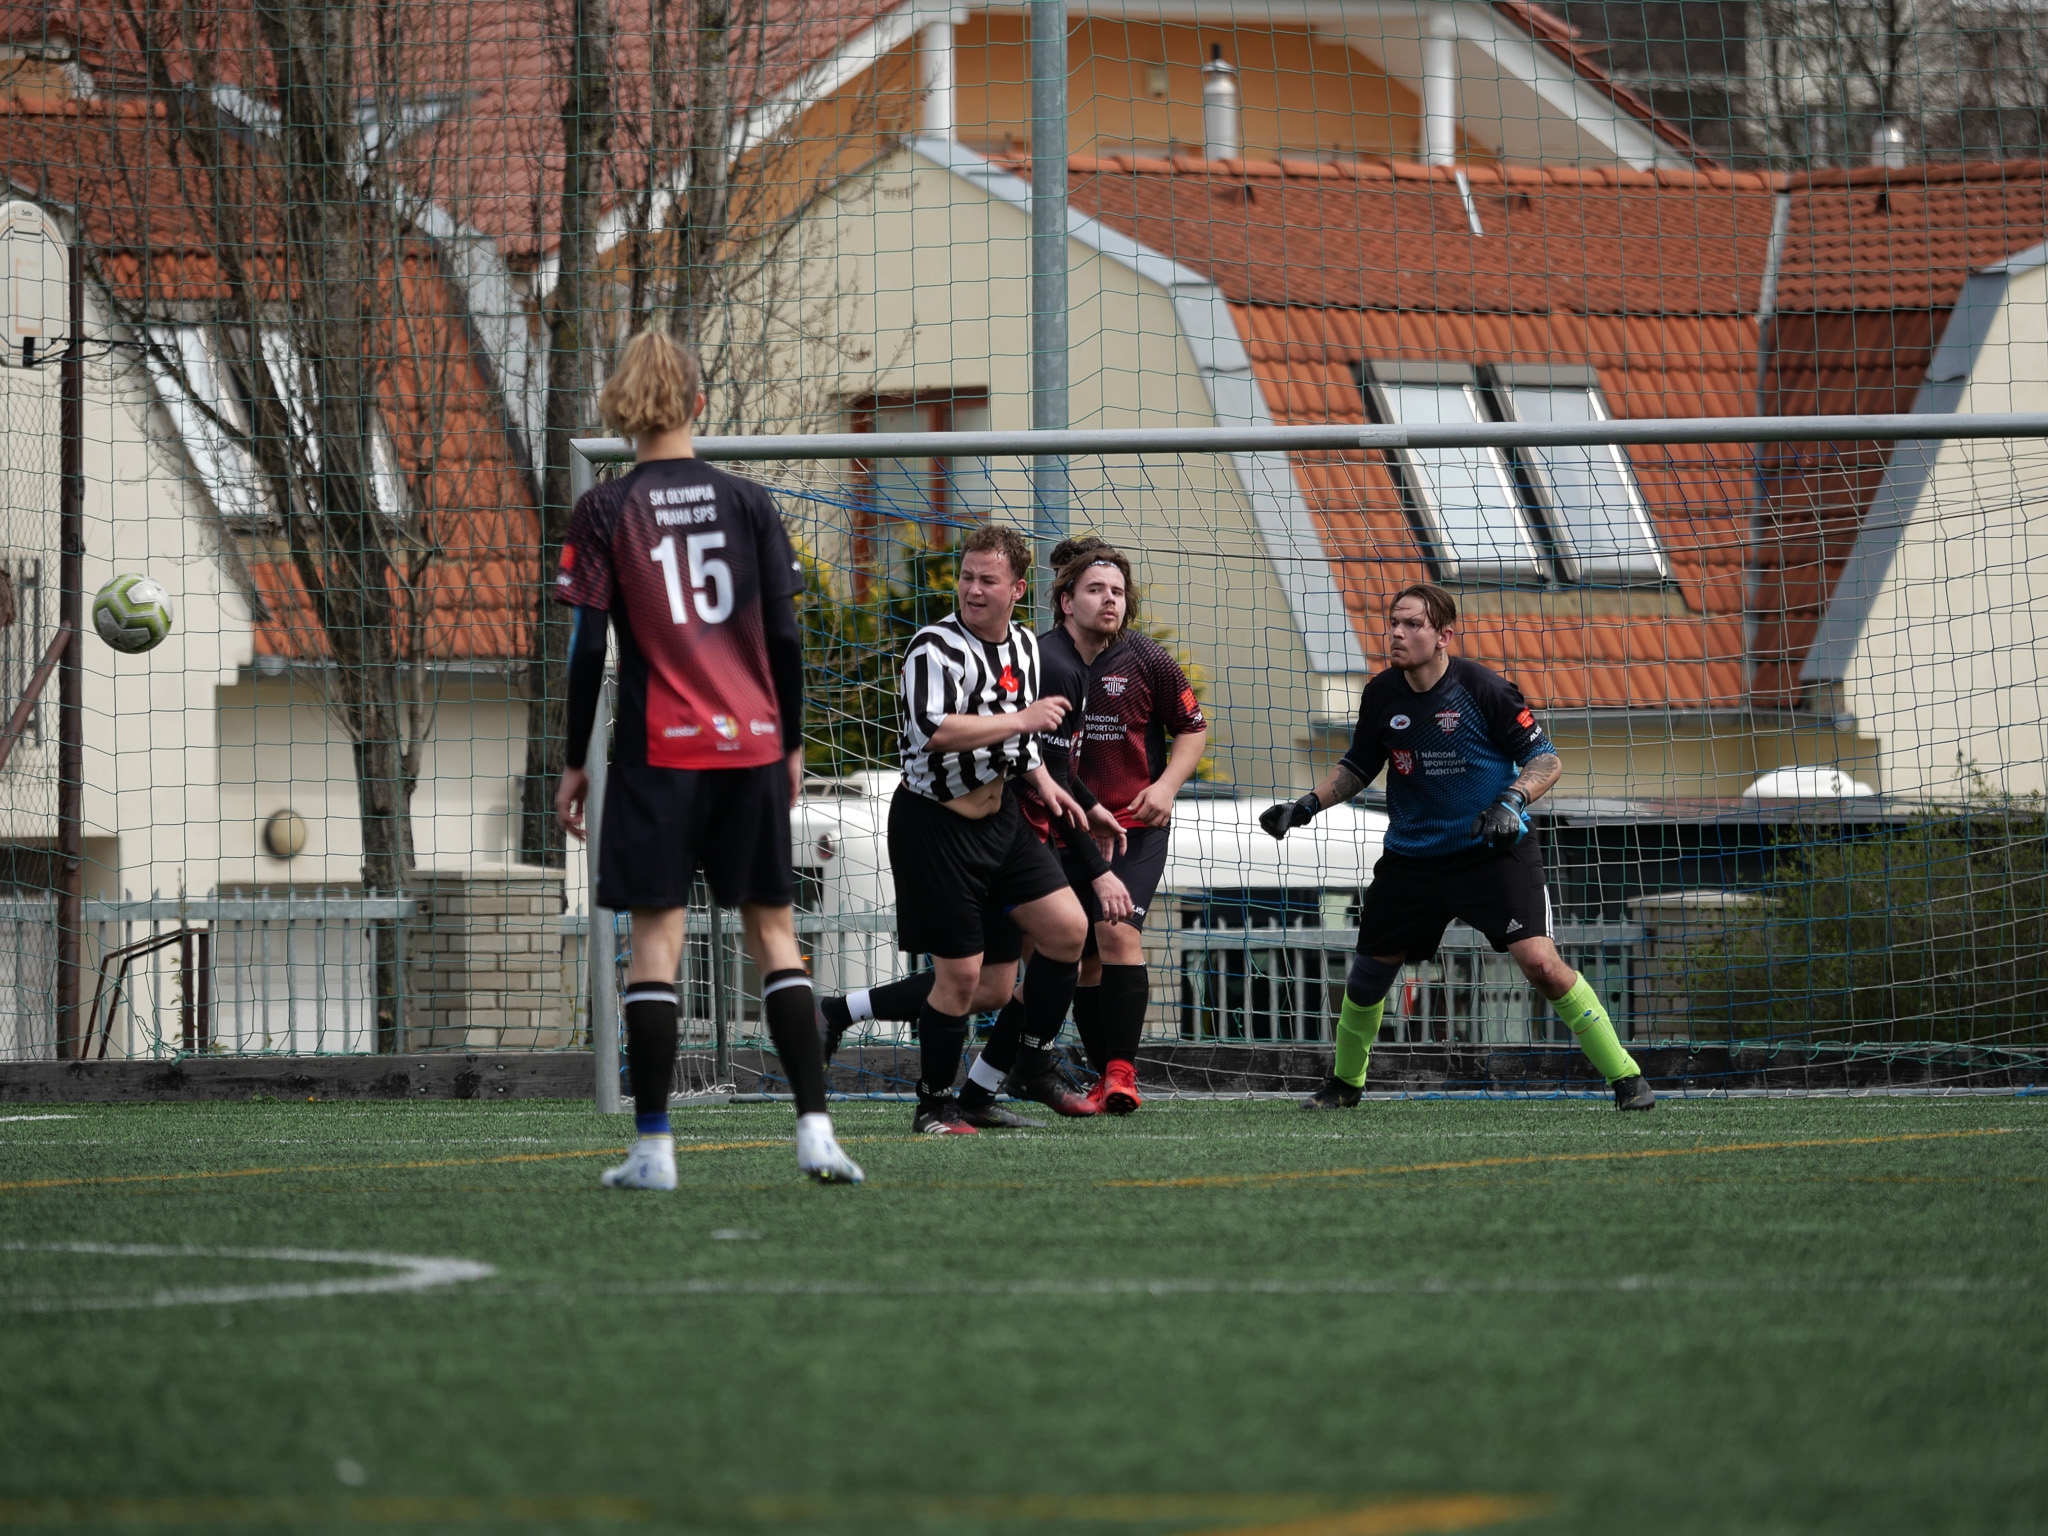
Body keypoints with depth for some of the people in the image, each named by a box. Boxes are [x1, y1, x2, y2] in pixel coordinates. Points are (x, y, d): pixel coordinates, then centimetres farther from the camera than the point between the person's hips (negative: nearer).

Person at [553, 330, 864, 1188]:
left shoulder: (604, 513, -2)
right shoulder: (746, 505, 4)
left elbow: (588, 648, -5)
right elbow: (785, 639, 4)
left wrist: (575, 762, 3)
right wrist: (790, 743, 15)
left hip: (657, 752, -2)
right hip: (752, 746, 2)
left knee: (656, 934, 1)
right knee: (771, 929, 8)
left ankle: (653, 1148, -3)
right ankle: (815, 1128, 0)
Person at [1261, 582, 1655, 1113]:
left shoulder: (1481, 689, -15)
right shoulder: (1382, 695, -1)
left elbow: (1547, 759, -10)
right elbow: (1357, 766, 16)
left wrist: (1512, 800, -27)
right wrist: (1308, 804, 2)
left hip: (1494, 850, -5)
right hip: (1411, 857, 5)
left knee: (1541, 963, -20)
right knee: (1369, 970, 8)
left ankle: (1625, 1077, -11)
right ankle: (1345, 1083, 35)